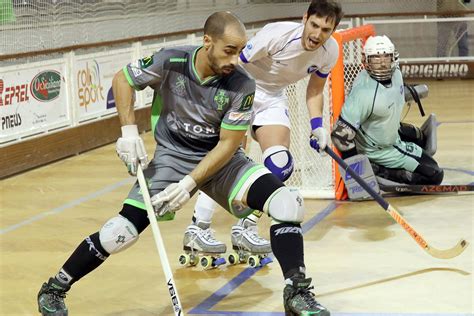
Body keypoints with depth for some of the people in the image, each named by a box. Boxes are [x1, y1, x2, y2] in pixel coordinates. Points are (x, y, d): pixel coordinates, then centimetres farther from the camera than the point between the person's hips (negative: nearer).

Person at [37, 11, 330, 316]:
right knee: (125, 228, -15)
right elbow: (122, 79, -3)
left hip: (222, 159, 1)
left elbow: (228, 144, -14)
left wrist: (189, 184, -21)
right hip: (172, 155, -1)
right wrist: (129, 131, -12)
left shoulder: (241, 85, -19)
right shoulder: (170, 62, -20)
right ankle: (54, 288, 5)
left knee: (287, 203, -19)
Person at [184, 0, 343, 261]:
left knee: (281, 165, -9)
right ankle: (197, 229, -14)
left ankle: (244, 229, 3)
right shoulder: (277, 34, -29)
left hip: (273, 98, 6)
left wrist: (317, 126, -6)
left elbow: (315, 90, 6)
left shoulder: (330, 51, -11)